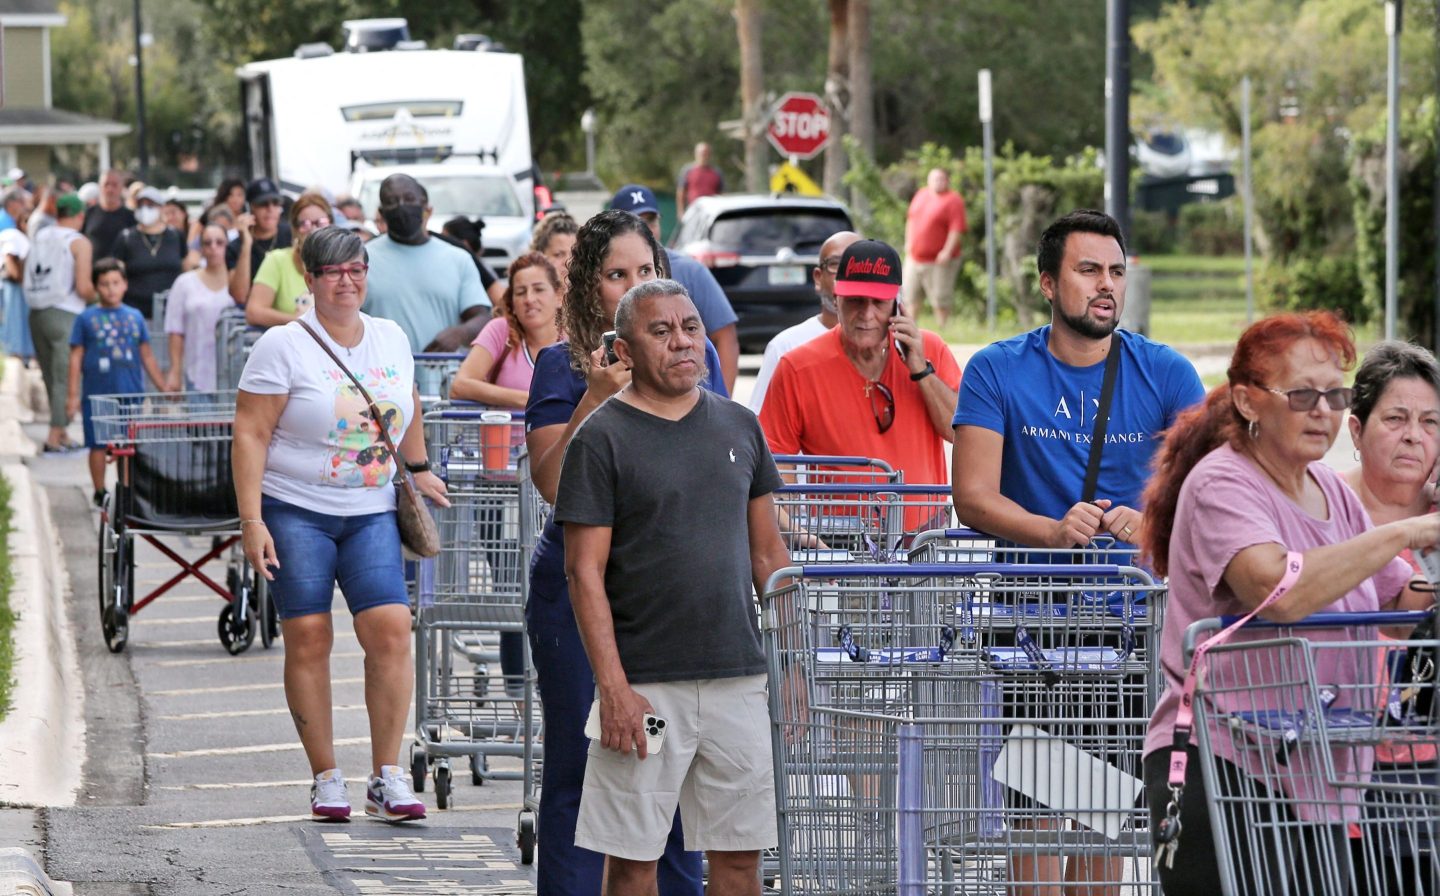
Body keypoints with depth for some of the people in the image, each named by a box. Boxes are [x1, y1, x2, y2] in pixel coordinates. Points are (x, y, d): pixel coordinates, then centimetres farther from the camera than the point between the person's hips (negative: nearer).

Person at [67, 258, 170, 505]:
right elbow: (76, 359, 1)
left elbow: (147, 357, 13)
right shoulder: (87, 318, 0)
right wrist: (72, 395, -3)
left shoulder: (135, 317, 7)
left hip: (130, 393, 2)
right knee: (98, 445, 5)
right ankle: (100, 493, 17)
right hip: (96, 394, -1)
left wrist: (165, 389, 12)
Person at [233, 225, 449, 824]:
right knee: (307, 638, -4)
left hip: (371, 512, 3)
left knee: (390, 629, -11)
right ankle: (326, 779, 5)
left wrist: (419, 470, 33)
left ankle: (387, 779, -6)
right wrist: (251, 521, -16)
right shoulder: (284, 346, -5)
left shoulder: (391, 340, 9)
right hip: (295, 510, -3)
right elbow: (250, 435, -9)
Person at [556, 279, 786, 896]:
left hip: (740, 678, 4)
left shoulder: (739, 427, 11)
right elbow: (585, 572, -7)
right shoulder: (601, 439, -4)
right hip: (646, 682, -4)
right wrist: (614, 688, -15)